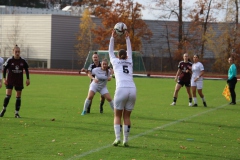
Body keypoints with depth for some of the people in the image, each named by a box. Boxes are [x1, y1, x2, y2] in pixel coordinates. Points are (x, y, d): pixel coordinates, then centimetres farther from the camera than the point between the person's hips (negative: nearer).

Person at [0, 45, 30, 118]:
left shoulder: (23, 61, -2)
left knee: (18, 97, 3)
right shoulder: (9, 60, -8)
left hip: (19, 81, 2)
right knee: (8, 95, -10)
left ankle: (17, 113, 10)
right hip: (10, 81, -2)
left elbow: (26, 70, 11)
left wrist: (28, 79, 7)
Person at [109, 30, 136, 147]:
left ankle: (117, 138, -8)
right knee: (127, 116, 10)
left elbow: (110, 51, 35)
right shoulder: (129, 62, 23)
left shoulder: (116, 62, 17)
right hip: (132, 90, 3)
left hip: (121, 90, -3)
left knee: (117, 115, 7)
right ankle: (126, 140, 3)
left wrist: (112, 38, 42)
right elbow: (129, 51, 42)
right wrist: (127, 38, 48)